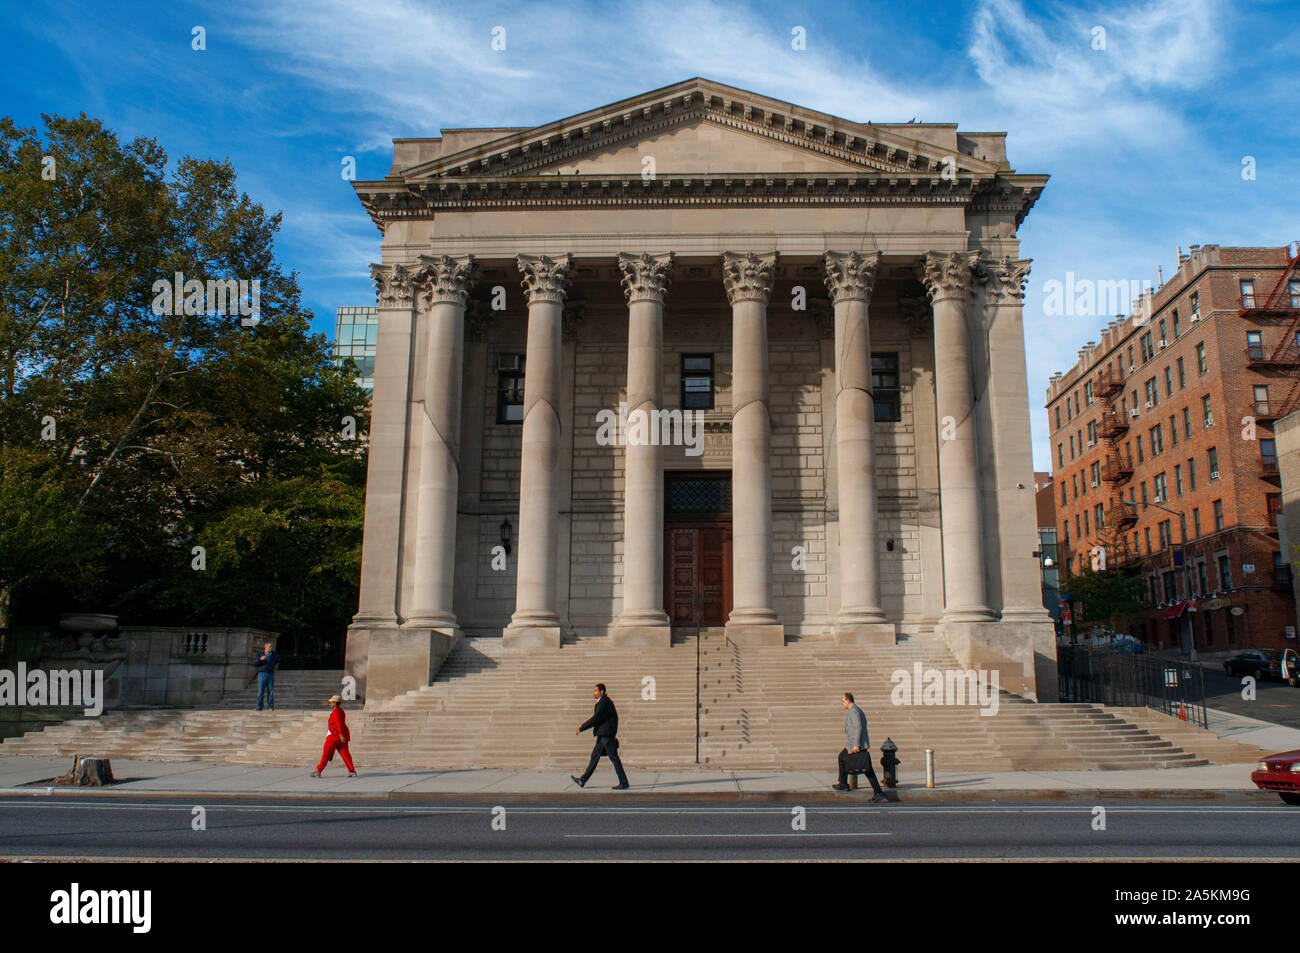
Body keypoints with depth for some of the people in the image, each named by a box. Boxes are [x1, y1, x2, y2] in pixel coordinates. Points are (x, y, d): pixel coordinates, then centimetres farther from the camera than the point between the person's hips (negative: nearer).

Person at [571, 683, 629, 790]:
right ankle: (583, 780, 18)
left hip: (606, 735, -10)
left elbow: (595, 719, -19)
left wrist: (581, 729, -13)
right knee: (595, 756, 13)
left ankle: (624, 783, -1)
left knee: (614, 758, -6)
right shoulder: (604, 701, 16)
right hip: (602, 735, 10)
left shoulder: (604, 702, -16)